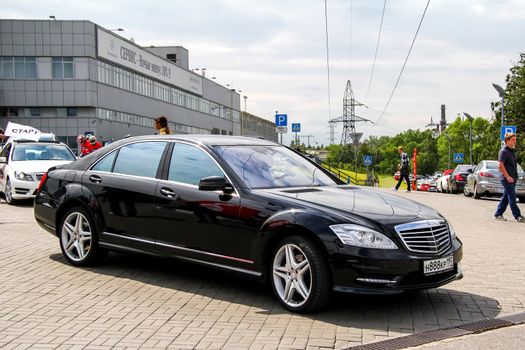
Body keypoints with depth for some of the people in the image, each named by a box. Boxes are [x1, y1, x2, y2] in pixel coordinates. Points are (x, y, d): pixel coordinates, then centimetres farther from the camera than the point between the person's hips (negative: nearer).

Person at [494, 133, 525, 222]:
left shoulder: (511, 151, 17)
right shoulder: (504, 151, -12)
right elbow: (500, 165, -19)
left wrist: (515, 177, 17)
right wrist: (507, 176, -21)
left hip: (512, 178, 9)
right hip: (506, 179, -9)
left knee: (506, 197, 11)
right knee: (512, 197, -8)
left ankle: (498, 214, 17)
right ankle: (518, 216, -6)